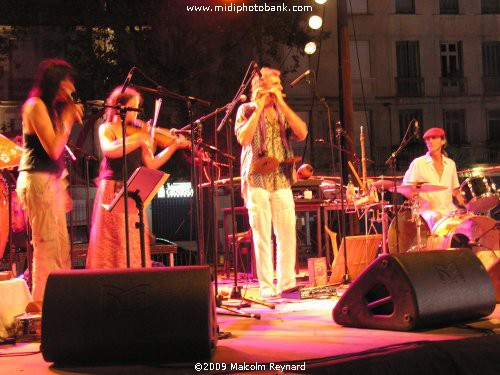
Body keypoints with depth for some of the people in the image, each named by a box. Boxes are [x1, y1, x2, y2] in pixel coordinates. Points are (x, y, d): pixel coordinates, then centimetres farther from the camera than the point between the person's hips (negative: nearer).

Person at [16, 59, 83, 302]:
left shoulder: (51, 108, 18)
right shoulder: (35, 106, -10)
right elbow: (53, 150, -19)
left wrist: (62, 189, 14)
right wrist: (67, 119, -10)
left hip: (52, 181, 9)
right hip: (37, 181, -9)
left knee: (62, 246, 8)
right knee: (47, 246, -10)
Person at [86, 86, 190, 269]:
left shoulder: (136, 131, 13)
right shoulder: (107, 129, 0)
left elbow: (151, 165, 7)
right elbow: (109, 150, -23)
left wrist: (174, 146, 1)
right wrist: (139, 140, -25)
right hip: (112, 191, -5)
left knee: (134, 245, 2)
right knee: (111, 245, -5)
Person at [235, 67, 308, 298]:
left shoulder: (282, 111, 15)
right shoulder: (247, 110, 3)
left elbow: (302, 134, -2)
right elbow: (243, 139, -14)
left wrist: (281, 104, -4)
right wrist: (259, 108, -11)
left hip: (282, 181, 4)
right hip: (257, 180, -4)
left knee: (287, 233, 0)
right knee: (262, 235, -4)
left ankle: (286, 283, 9)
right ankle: (266, 286, 1)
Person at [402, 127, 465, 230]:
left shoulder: (450, 164, 13)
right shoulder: (418, 163, 1)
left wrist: (463, 202, 3)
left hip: (449, 209, 4)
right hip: (428, 209, -4)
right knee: (436, 219, -36)